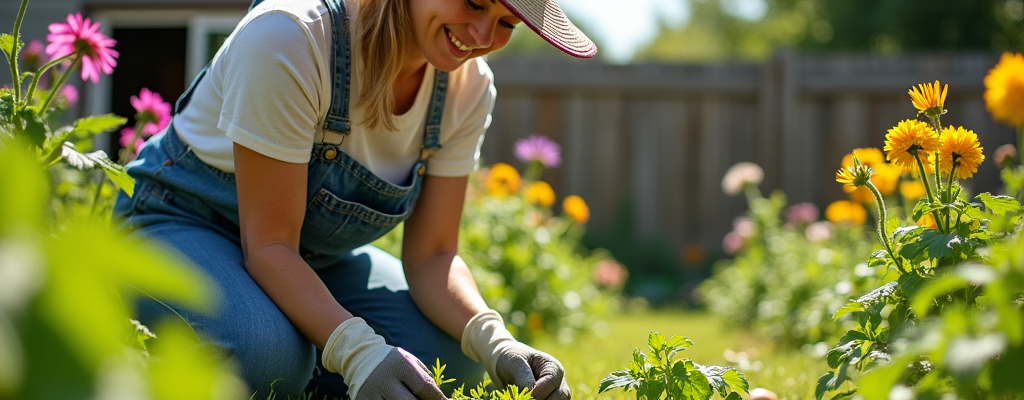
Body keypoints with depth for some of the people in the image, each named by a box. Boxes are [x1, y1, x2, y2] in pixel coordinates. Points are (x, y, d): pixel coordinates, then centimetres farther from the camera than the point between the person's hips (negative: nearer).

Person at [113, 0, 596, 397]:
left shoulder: (469, 86, -10)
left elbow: (430, 255, -8)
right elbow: (269, 244, -30)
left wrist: (493, 340, -29)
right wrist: (359, 350, -45)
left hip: (314, 257, 6)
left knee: (455, 355, -15)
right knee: (266, 354, -36)